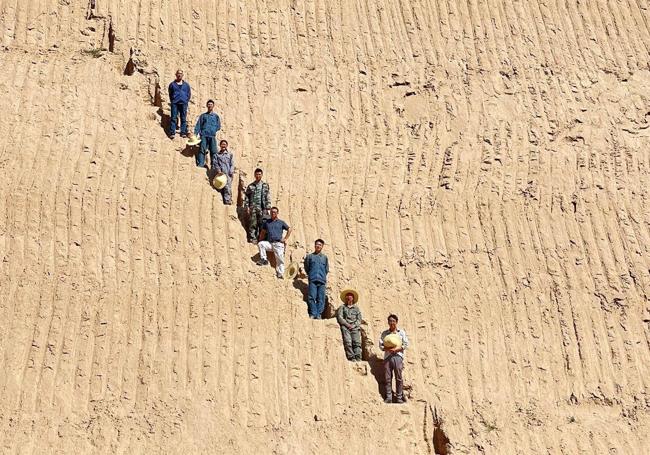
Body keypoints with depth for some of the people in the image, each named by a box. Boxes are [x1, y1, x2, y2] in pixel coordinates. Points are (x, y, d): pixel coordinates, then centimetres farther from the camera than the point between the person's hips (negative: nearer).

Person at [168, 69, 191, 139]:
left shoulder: (186, 85, 15)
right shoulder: (172, 84, 11)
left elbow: (189, 94, 17)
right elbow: (170, 94, 15)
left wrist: (186, 101, 6)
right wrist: (172, 101, 6)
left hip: (183, 103, 2)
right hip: (175, 103, -2)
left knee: (183, 119, 0)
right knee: (173, 118, -8)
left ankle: (183, 133, 3)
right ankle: (172, 133, -10)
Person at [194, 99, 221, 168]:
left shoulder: (216, 116, 20)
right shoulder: (203, 115, 17)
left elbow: (218, 126, 15)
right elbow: (198, 125, 9)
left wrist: (214, 130, -2)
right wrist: (195, 133, -4)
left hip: (212, 136, 1)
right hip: (204, 135, -1)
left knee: (213, 151, -8)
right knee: (202, 150, -11)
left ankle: (214, 165, -6)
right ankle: (200, 164, -16)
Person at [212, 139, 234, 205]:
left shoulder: (230, 154, 14)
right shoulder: (217, 154, 16)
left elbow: (232, 165, 8)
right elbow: (215, 163, 8)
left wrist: (230, 172, -5)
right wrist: (218, 170, -8)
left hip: (228, 174, -2)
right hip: (220, 174, 2)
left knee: (227, 188, -14)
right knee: (220, 189, -3)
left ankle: (228, 202, -19)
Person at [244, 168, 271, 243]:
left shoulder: (265, 185, 10)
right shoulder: (250, 186, 11)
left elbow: (268, 197, 5)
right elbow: (246, 197, 8)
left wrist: (267, 208, -2)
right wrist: (247, 207, -2)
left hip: (262, 208, 0)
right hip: (252, 208, 0)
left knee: (261, 224, -2)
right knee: (252, 224, -5)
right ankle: (252, 238, -4)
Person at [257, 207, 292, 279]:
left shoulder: (281, 222, 9)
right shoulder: (267, 222, 16)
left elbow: (289, 230, 14)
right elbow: (263, 232, 24)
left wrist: (285, 239, 5)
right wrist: (260, 241, 13)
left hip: (278, 243, -2)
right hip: (269, 243, 2)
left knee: (280, 259, -6)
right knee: (260, 244, -25)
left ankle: (280, 274, 0)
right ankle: (263, 259, -18)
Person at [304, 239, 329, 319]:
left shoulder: (324, 257, 16)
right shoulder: (309, 256, 11)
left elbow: (327, 270, 19)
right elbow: (306, 268, 14)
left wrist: (323, 276, 12)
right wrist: (310, 275, 12)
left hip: (322, 280, 2)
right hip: (312, 280, -2)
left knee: (321, 299, -3)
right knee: (312, 297, -12)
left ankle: (318, 314, 1)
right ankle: (313, 314, -7)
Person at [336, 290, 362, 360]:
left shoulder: (356, 308, 23)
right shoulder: (342, 307, 18)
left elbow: (359, 319, 15)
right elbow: (339, 317, 5)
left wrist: (353, 325, -4)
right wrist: (347, 324, -8)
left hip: (355, 327, 1)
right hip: (345, 327, -1)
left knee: (357, 342, -18)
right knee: (348, 342, -20)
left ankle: (358, 357, -27)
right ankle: (351, 357, -26)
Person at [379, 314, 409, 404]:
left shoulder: (401, 332, 10)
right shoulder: (384, 333, 14)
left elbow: (406, 344, 5)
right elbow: (380, 345, 9)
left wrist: (396, 349, -9)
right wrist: (387, 349, -11)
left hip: (397, 356, -2)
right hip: (387, 356, 2)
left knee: (398, 378, -4)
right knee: (387, 378, -2)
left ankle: (399, 397, 0)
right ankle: (388, 397, 1)